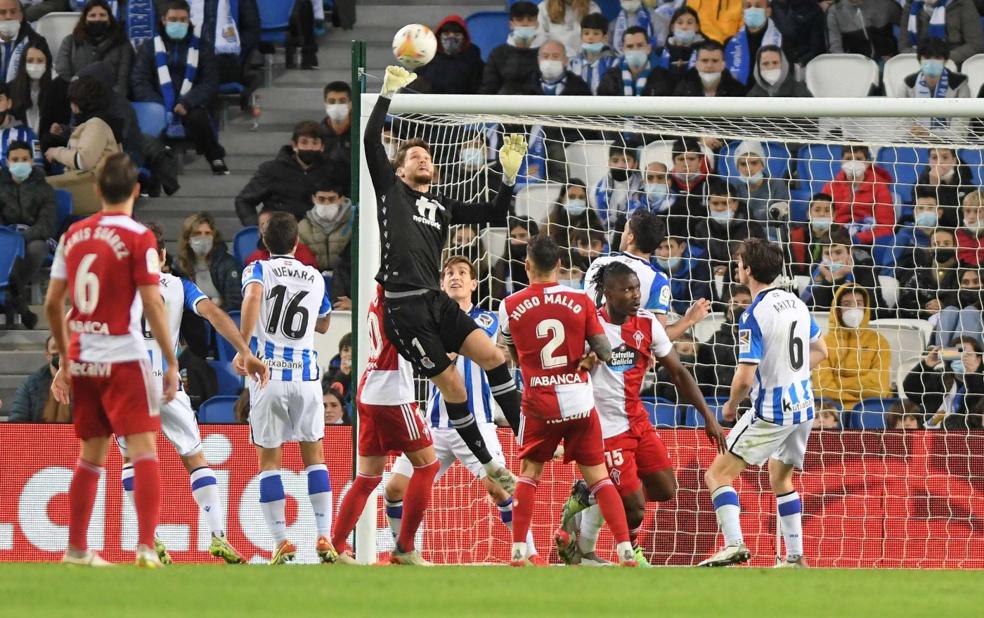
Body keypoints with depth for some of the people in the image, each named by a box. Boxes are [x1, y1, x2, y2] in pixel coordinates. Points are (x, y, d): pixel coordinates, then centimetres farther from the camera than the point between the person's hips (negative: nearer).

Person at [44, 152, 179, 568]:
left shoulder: (73, 235, 7)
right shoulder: (138, 238, -9)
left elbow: (52, 303, 10)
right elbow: (152, 305, -14)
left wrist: (65, 359, 20)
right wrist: (172, 363, -9)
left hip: (82, 360, 6)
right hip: (123, 358, -6)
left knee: (91, 456, 16)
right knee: (144, 452, -5)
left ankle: (76, 549, 19)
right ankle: (145, 546, -16)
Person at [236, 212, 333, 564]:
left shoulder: (258, 270, 3)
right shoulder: (315, 278, 14)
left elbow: (252, 297, -21)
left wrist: (243, 347, -23)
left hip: (268, 375, -2)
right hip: (306, 375, 2)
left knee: (270, 460, 4)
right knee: (314, 457, 11)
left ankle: (281, 541, -4)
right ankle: (324, 538, 0)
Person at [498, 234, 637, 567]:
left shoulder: (510, 306, -1)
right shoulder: (581, 301, -3)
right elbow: (604, 350, -3)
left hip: (538, 403, 0)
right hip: (579, 400, 0)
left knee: (528, 474, 15)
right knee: (598, 477, 6)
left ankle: (518, 551, 6)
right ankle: (626, 550, -4)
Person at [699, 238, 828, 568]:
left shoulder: (754, 315, -18)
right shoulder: (796, 303, 6)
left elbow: (745, 378, -21)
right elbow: (820, 351, 19)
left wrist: (731, 405, -2)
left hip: (771, 414, -8)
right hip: (802, 407, 8)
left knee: (718, 475, -4)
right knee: (781, 479, 24)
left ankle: (734, 545, -20)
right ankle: (795, 557, 21)